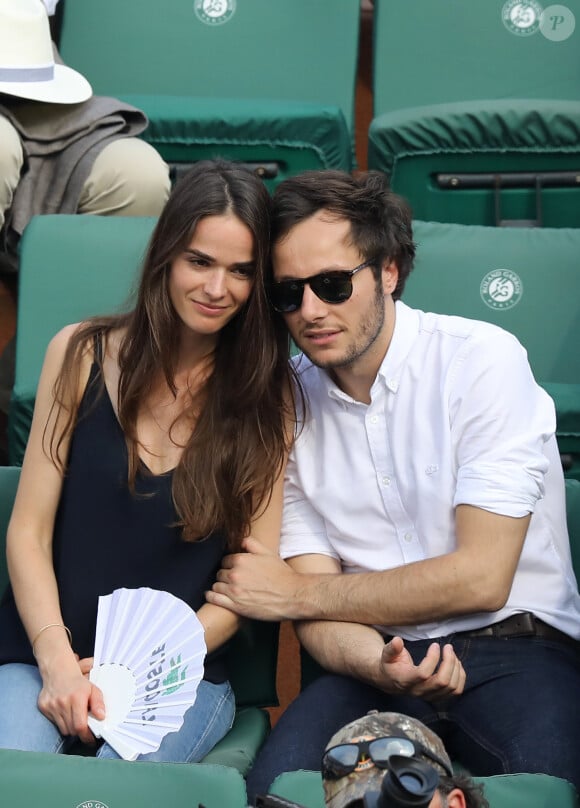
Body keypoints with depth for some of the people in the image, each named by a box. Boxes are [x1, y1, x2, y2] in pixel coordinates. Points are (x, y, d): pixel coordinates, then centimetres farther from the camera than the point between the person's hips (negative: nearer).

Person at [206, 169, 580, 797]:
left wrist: (292, 594, -5)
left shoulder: (481, 361, -7)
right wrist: (380, 666, -21)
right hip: (378, 658, 3)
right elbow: (319, 612, 4)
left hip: (515, 650, -3)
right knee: (277, 784, -27)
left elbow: (480, 578, -13)